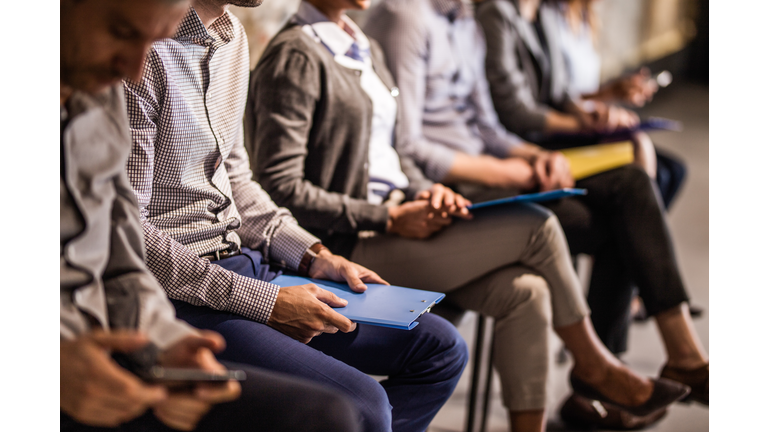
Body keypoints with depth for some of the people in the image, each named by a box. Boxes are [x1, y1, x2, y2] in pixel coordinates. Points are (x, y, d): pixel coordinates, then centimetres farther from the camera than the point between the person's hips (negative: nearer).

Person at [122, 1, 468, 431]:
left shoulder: (232, 34, 11)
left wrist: (314, 256, 7)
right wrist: (265, 303, -19)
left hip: (240, 263, 10)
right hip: (176, 294, -9)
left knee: (441, 347, 6)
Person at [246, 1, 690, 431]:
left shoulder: (366, 49, 16)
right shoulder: (294, 57, -12)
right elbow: (281, 189, -18)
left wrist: (424, 191, 0)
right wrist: (389, 218, -18)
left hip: (394, 225, 8)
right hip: (352, 248, -8)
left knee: (524, 291, -13)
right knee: (537, 226, -12)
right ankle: (593, 361, 9)